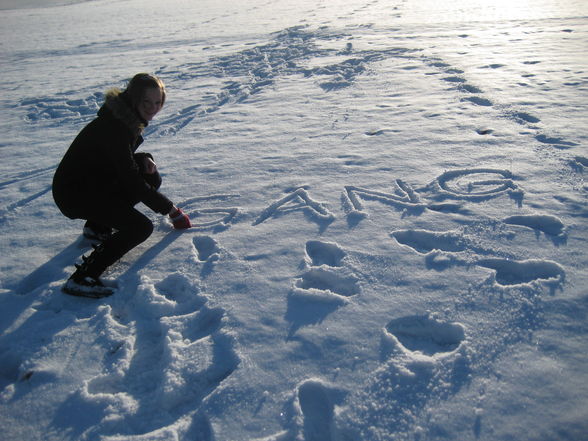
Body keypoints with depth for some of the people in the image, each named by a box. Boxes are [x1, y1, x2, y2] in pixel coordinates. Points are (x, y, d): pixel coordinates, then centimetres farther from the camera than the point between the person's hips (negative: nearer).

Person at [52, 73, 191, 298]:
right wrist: (169, 208, -16)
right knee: (141, 227, -19)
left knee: (152, 180, 6)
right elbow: (132, 180, -24)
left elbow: (123, 158, 16)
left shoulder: (129, 117, 3)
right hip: (74, 193, -9)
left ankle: (98, 227, 15)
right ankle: (82, 278, -18)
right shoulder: (114, 127, -26)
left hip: (97, 182, 9)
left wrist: (144, 159, -7)